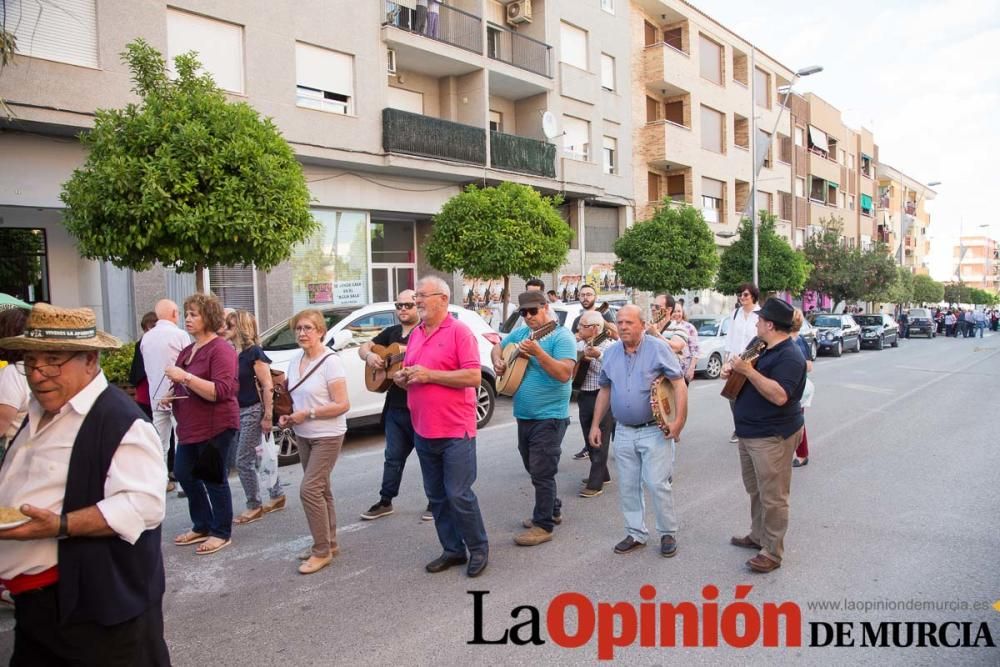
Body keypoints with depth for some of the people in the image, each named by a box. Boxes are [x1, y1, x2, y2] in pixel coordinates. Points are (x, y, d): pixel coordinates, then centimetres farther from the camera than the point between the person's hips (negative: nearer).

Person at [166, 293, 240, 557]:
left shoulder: (221, 349, -15)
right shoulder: (187, 350, 12)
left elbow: (221, 391, -25)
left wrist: (185, 377, -30)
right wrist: (170, 395, 6)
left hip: (216, 427, -9)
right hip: (189, 427, 9)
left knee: (214, 479, 1)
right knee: (184, 474, 15)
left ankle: (222, 533, 17)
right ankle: (202, 526, 31)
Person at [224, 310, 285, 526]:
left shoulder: (254, 352, -13)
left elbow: (267, 386, -16)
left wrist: (267, 416, -18)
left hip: (252, 412, -7)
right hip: (237, 411, 7)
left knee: (243, 461, -3)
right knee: (260, 458, 15)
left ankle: (254, 507, 11)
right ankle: (277, 496, 28)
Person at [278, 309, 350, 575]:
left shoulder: (330, 361, -17)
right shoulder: (295, 362, 6)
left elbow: (342, 405, -19)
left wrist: (308, 413, -21)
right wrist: (287, 416, -1)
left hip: (327, 437, -8)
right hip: (303, 436, 8)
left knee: (309, 490, -11)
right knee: (320, 490, 14)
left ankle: (322, 550, 2)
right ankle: (329, 544, 26)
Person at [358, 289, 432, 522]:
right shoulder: (391, 332, 14)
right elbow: (364, 347, 19)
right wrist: (369, 356, -4)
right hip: (395, 405, 6)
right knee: (393, 456, 14)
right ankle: (385, 501, 24)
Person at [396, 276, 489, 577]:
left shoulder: (459, 331, -10)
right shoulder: (415, 334, 12)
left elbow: (474, 376, -19)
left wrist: (430, 375, -20)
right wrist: (403, 378, -2)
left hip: (455, 431, -7)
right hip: (423, 431, 7)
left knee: (458, 494, -1)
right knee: (436, 496, 14)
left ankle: (479, 548, 19)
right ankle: (452, 549, 28)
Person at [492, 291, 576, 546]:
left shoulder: (561, 336, -13)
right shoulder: (520, 333, 8)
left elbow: (564, 374, -24)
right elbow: (498, 347, 23)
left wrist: (537, 352, -34)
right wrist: (498, 360, 0)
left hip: (549, 417, -8)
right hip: (524, 416, 8)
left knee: (541, 472, -3)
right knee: (534, 468, 20)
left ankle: (543, 525, 9)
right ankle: (553, 509, 38)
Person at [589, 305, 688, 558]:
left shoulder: (658, 348, -10)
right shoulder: (611, 353, 6)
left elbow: (679, 384, -11)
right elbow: (604, 391, 14)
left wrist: (679, 420, -20)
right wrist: (595, 424, 10)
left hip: (655, 430, -5)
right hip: (623, 432, 5)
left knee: (657, 484, -3)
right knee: (627, 487, 11)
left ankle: (668, 534, 16)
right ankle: (636, 534, 25)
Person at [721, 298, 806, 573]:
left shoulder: (789, 356, -20)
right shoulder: (761, 348, 11)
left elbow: (780, 396, -30)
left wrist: (749, 371, -30)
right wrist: (731, 366, 3)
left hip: (773, 437, -10)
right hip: (749, 432, 10)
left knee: (772, 497, -1)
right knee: (755, 490, 22)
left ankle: (772, 553, 9)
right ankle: (758, 536, 37)